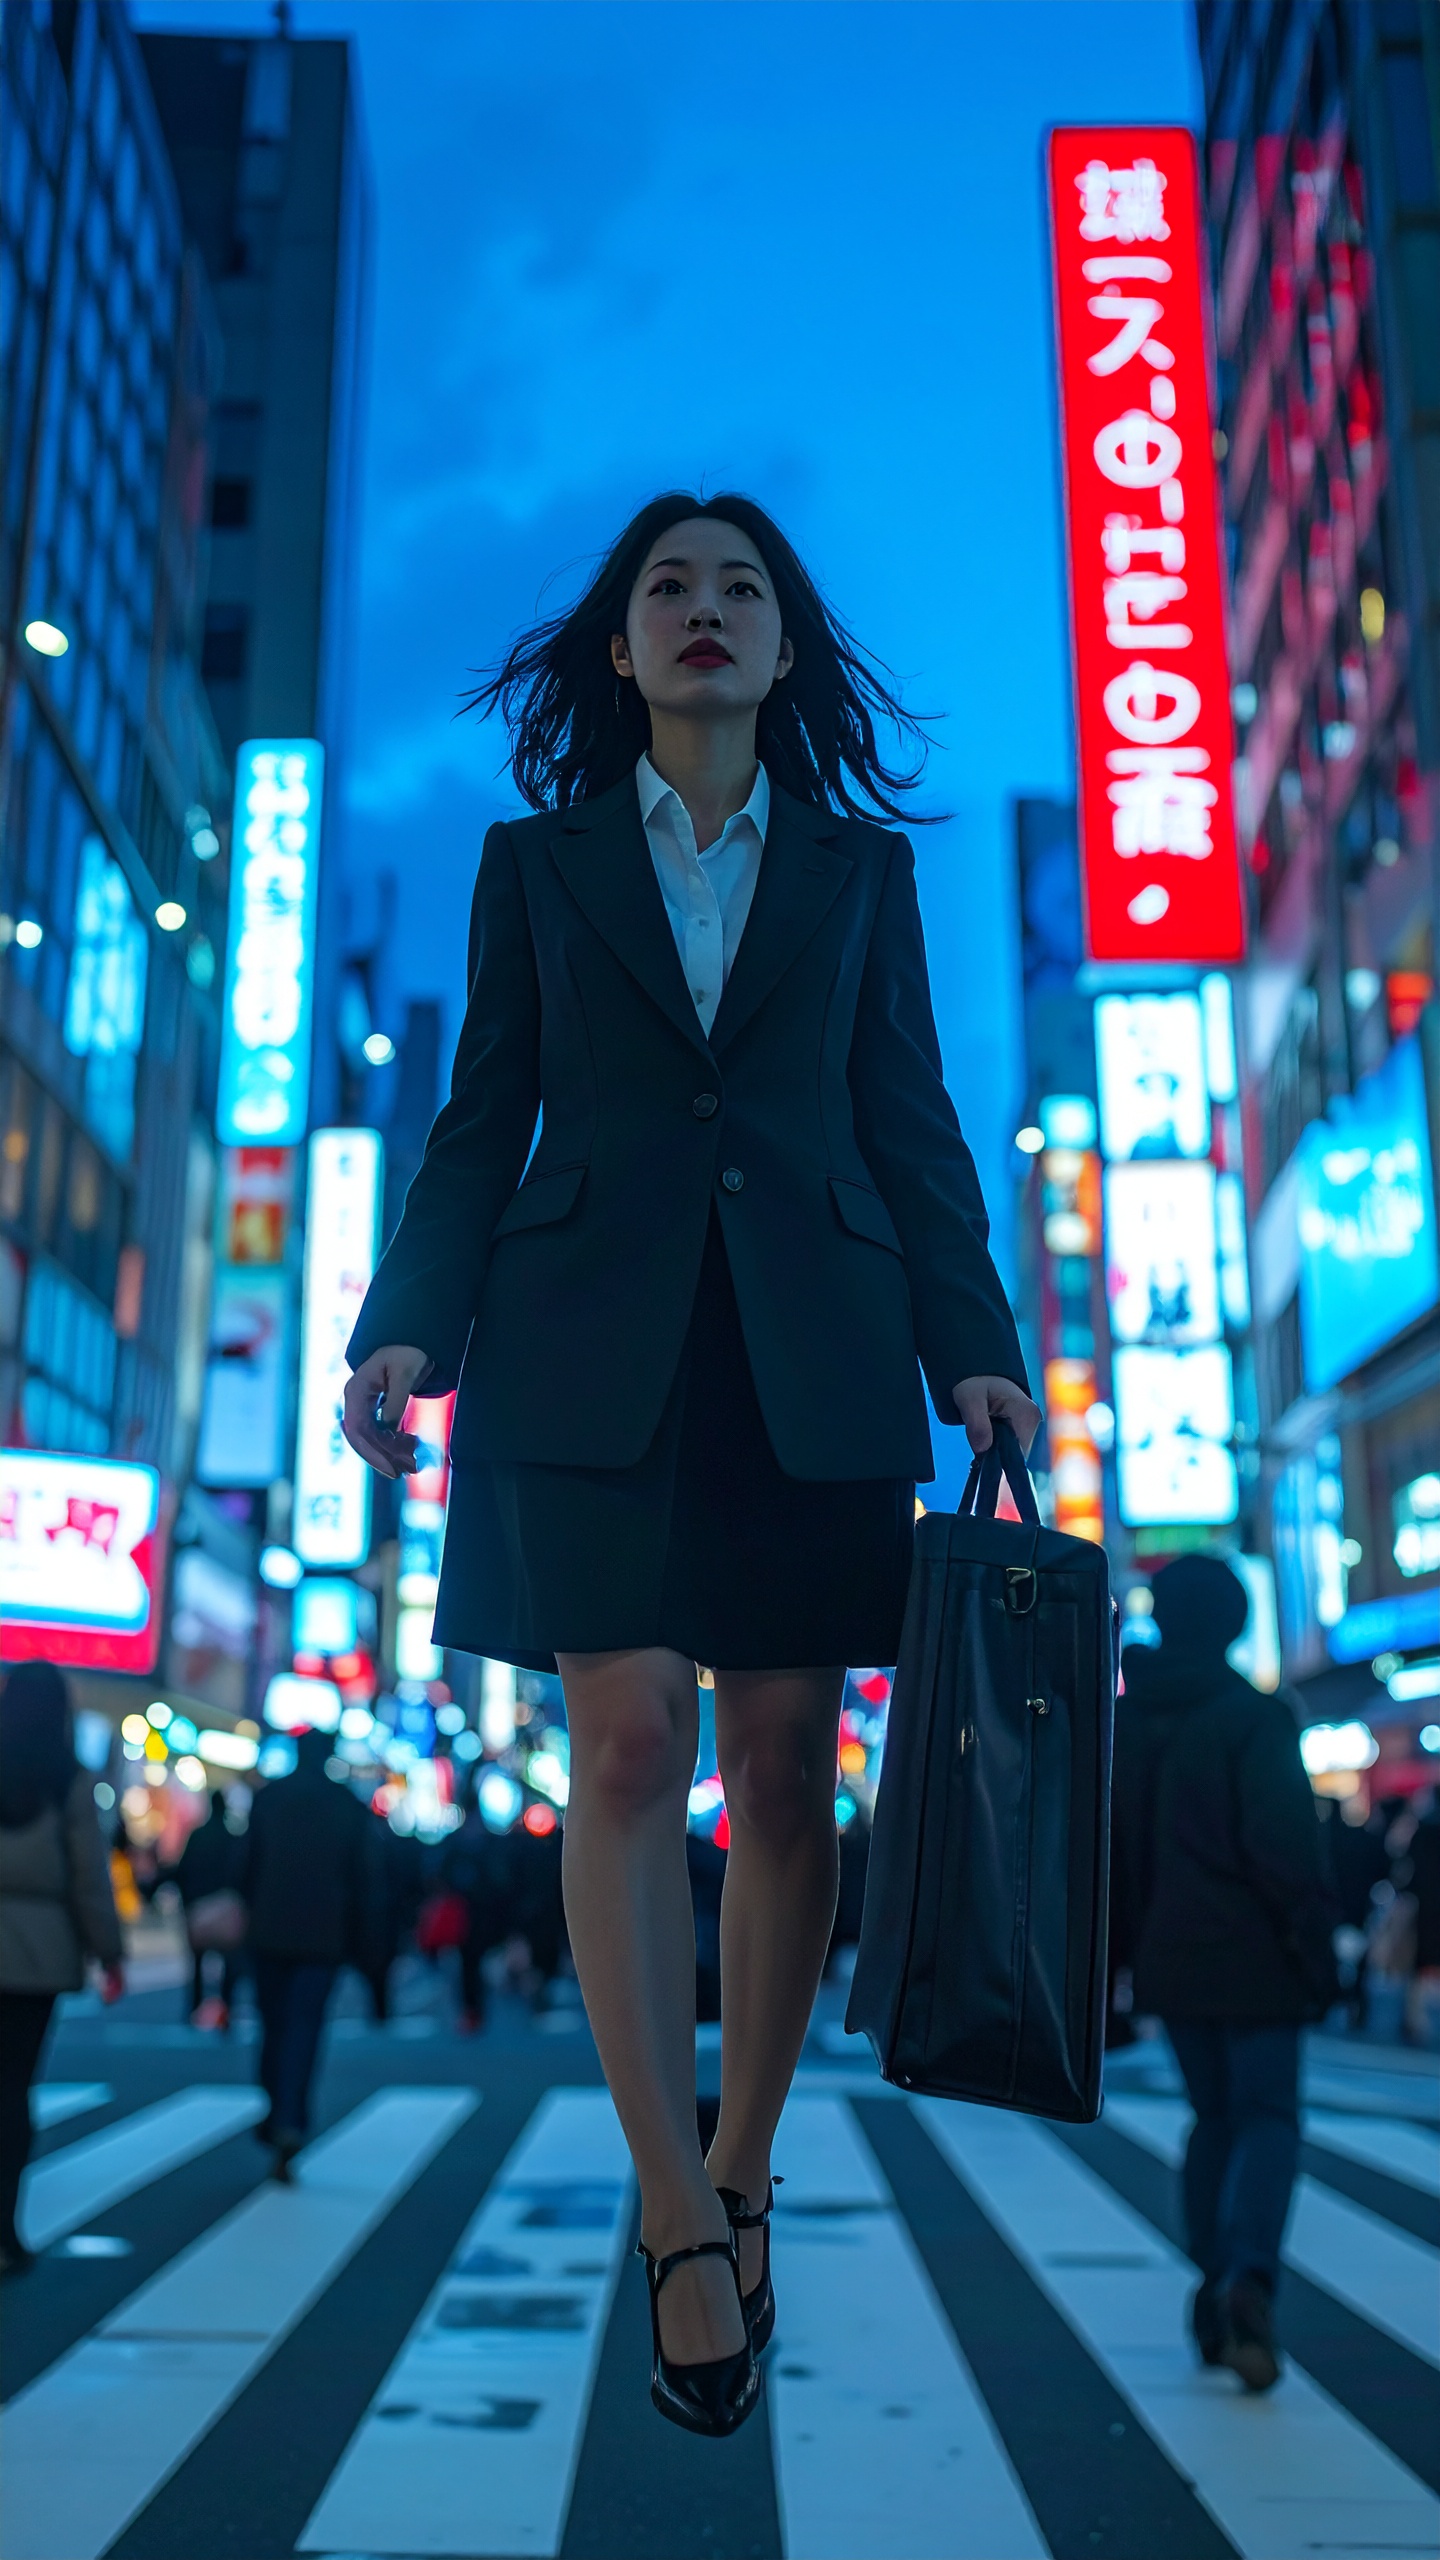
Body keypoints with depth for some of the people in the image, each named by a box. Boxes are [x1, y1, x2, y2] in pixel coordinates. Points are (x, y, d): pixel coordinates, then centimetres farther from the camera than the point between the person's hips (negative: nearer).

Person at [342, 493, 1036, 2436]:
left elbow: (914, 1127, 10)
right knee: (631, 1745, -10)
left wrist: (975, 1348, 0)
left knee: (785, 1771, 1)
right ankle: (684, 2227, -3)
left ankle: (737, 2179, 17)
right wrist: (409, 1326, -4)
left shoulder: (863, 866, 16)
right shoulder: (534, 864, 15)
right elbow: (480, 1127, 10)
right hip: (592, 1355, -1)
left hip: (811, 1361, 1)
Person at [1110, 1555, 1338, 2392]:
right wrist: (1317, 1948, -7)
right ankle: (1251, 2277, -22)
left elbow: (1110, 1850, 10)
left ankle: (1214, 2291, 15)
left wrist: (1127, 1949, 16)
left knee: (1213, 2117, 17)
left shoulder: (1125, 1723, 6)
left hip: (1170, 1961, 5)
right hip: (1252, 1958, -5)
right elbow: (1290, 1848, -14)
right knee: (1268, 2117, -1)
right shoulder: (1253, 1718, -12)